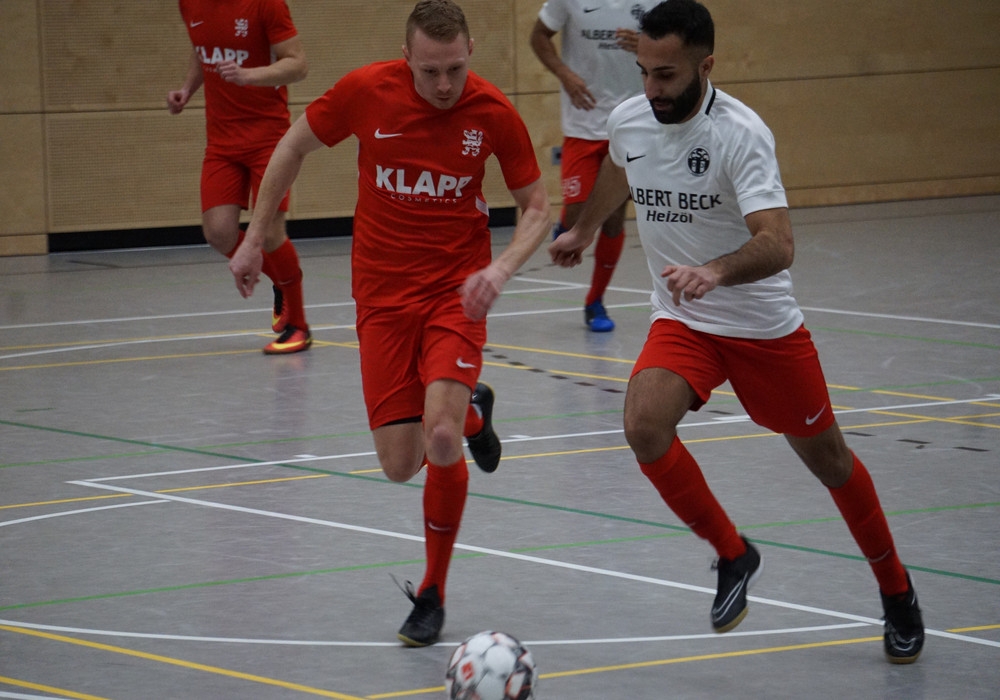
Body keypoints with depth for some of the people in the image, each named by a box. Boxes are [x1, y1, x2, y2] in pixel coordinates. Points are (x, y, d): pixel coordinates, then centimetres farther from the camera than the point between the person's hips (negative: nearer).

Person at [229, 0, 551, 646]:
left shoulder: (494, 113, -12)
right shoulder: (366, 91, -12)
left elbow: (537, 208, -1)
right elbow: (296, 145, 7)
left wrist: (502, 268, -20)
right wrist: (255, 239, 9)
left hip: (456, 292, -2)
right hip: (382, 295, 2)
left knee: (442, 442, -22)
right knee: (400, 465, -2)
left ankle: (432, 595, 1)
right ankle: (471, 411, 36)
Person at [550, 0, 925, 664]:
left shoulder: (740, 133, -25)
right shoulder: (629, 121, -7)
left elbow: (777, 245, -37)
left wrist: (715, 271, -56)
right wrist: (584, 230, 37)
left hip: (764, 326, -4)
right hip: (681, 322, 4)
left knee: (828, 460, 9)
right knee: (645, 426, -24)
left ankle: (896, 590, 33)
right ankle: (733, 556, -4)